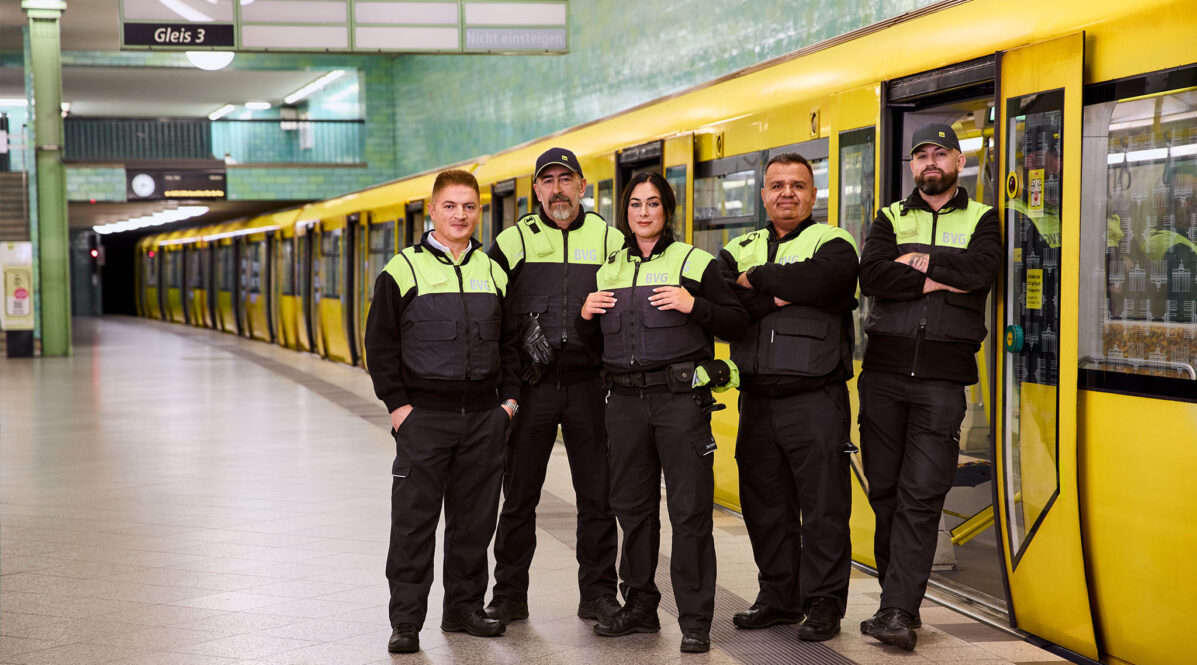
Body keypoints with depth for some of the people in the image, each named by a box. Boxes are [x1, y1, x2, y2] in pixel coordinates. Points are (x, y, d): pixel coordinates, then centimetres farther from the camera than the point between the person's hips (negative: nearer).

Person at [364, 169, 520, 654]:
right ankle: (406, 621, 3)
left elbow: (510, 341, 17)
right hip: (424, 414, -4)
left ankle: (464, 607, 22)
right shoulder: (403, 270, -1)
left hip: (484, 415, 4)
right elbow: (381, 343, -1)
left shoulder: (494, 272, 11)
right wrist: (396, 402, -7)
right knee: (414, 520, -3)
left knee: (474, 517, 9)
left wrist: (509, 397, 7)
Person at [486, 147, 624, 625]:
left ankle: (598, 594, 14)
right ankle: (509, 595, 15)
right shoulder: (513, 241, 5)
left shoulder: (610, 240, 7)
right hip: (530, 384, 0)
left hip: (589, 384, 1)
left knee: (598, 493, 4)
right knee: (519, 494, 5)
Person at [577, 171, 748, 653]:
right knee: (632, 505, 11)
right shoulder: (609, 270, 16)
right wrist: (586, 317, 2)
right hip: (625, 400, 5)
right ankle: (640, 606, 24)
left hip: (680, 397, -5)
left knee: (689, 509, -5)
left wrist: (693, 306, -16)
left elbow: (737, 324, -2)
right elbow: (597, 345, 22)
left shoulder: (694, 263, 3)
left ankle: (695, 620, 0)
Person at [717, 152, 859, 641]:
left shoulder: (832, 243, 3)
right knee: (764, 504, 11)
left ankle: (823, 603, 7)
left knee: (823, 505, -3)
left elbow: (818, 280, -21)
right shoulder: (739, 250, 15)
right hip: (757, 398, 5)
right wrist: (774, 297, -16)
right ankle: (778, 597, 23)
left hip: (816, 398, -4)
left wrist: (755, 279, -8)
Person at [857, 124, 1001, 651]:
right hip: (884, 370, 2)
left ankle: (899, 612, -10)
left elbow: (981, 270, -11)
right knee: (885, 489, 4)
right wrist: (939, 280, -11)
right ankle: (899, 601, 14)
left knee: (921, 495, -9)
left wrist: (917, 260, -6)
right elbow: (870, 275, -7)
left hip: (942, 377, -2)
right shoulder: (890, 218, 13)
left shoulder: (981, 220, 11)